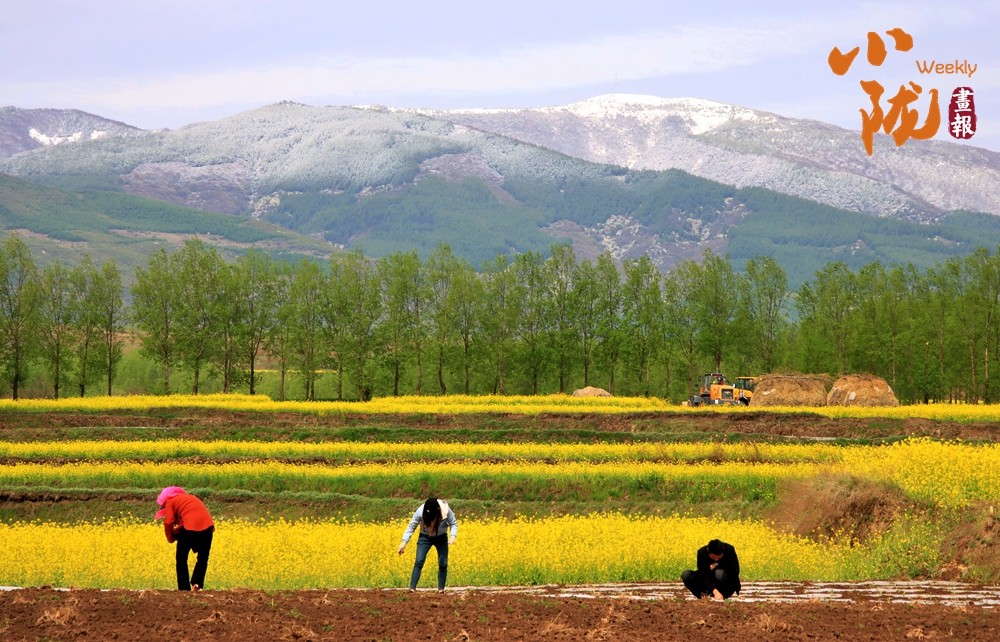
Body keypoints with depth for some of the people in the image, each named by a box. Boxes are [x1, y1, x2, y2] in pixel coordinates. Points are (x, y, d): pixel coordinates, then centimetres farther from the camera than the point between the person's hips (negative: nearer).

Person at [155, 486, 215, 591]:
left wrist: (170, 538, 15)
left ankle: (184, 588, 12)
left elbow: (168, 522, 1)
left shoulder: (170, 501, 14)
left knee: (181, 559, 12)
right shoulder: (191, 497, 33)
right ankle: (197, 583, 0)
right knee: (203, 558, 18)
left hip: (189, 527, -5)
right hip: (207, 526, 5)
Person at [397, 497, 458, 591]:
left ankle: (441, 589, 9)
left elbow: (453, 524, -10)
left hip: (441, 537, 1)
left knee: (443, 564, -3)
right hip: (425, 537, -1)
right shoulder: (421, 511, -28)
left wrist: (452, 536, -28)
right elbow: (411, 527, -15)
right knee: (419, 562, -14)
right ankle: (412, 589, -18)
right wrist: (404, 543, -19)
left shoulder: (446, 510, -28)